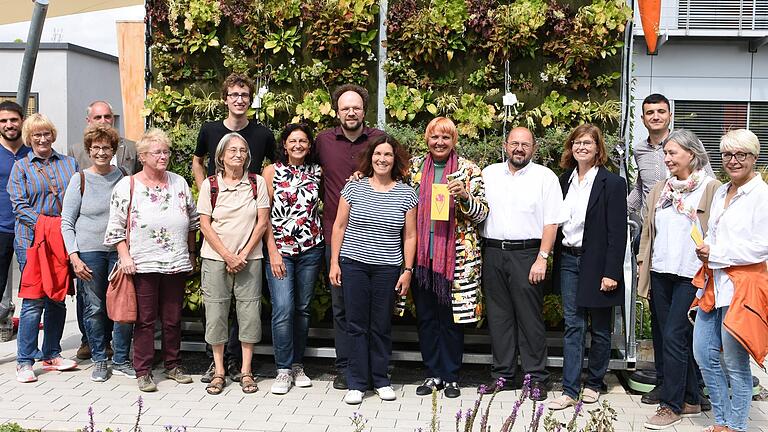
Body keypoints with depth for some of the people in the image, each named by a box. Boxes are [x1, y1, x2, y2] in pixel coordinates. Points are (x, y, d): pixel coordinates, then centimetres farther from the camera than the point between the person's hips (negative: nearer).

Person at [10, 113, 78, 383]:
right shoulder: (20, 167, 6)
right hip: (32, 241, -3)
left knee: (58, 297, 8)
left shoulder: (68, 164, 14)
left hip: (63, 240, 3)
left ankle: (51, 354, 20)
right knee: (33, 299, -6)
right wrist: (45, 224, -15)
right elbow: (19, 205, -2)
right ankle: (25, 361, 3)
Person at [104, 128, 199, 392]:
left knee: (173, 319, 11)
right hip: (143, 264, -3)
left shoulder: (179, 183, 9)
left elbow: (192, 222, 16)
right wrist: (124, 256, -8)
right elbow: (116, 227, -1)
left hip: (177, 264, 3)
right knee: (145, 319, 3)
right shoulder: (127, 186, 0)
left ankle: (173, 366, 25)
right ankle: (142, 371, 13)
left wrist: (191, 254, 14)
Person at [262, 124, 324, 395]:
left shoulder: (317, 172, 7)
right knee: (283, 309, -10)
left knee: (303, 309, 9)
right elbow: (264, 215, -1)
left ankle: (297, 364, 22)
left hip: (310, 249, 3)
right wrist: (272, 251, -8)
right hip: (279, 249, -2)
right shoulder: (272, 171, 2)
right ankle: (284, 369, 2)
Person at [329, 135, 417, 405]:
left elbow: (409, 236, 5)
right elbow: (339, 226, 5)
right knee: (357, 325, 4)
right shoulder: (354, 188, 3)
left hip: (387, 268, 0)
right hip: (354, 264, 0)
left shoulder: (406, 194, 3)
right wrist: (334, 262, 1)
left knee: (381, 327, 8)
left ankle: (381, 380, 22)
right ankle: (356, 383, 13)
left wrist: (408, 270, 0)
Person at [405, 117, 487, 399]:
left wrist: (464, 196, -19)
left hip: (456, 256, -3)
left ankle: (451, 376, 19)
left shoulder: (468, 170, -1)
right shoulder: (415, 167, 8)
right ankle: (433, 373, 23)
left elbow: (481, 213, -3)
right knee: (426, 316, 9)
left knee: (452, 317, 5)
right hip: (421, 255, 3)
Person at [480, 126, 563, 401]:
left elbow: (551, 223, -4)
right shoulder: (489, 173, 13)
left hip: (526, 253, -3)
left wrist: (542, 258, -11)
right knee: (498, 315, 9)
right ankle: (502, 374, 19)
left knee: (529, 316, 0)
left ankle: (536, 377, 11)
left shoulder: (545, 177, 2)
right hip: (493, 252, 4)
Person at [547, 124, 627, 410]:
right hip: (568, 260, 4)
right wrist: (556, 260, 6)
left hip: (596, 263, -4)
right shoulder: (565, 180, 9)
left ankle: (594, 383, 25)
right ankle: (570, 390, 7)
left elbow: (617, 232, -11)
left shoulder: (612, 183, -7)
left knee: (599, 328, 9)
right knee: (573, 326, 4)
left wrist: (611, 273, -15)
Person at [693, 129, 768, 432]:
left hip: (743, 285, -8)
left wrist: (715, 254, -13)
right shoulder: (720, 193, 15)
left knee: (735, 362, 1)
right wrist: (705, 251, 1)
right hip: (715, 284, 8)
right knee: (704, 354, 10)